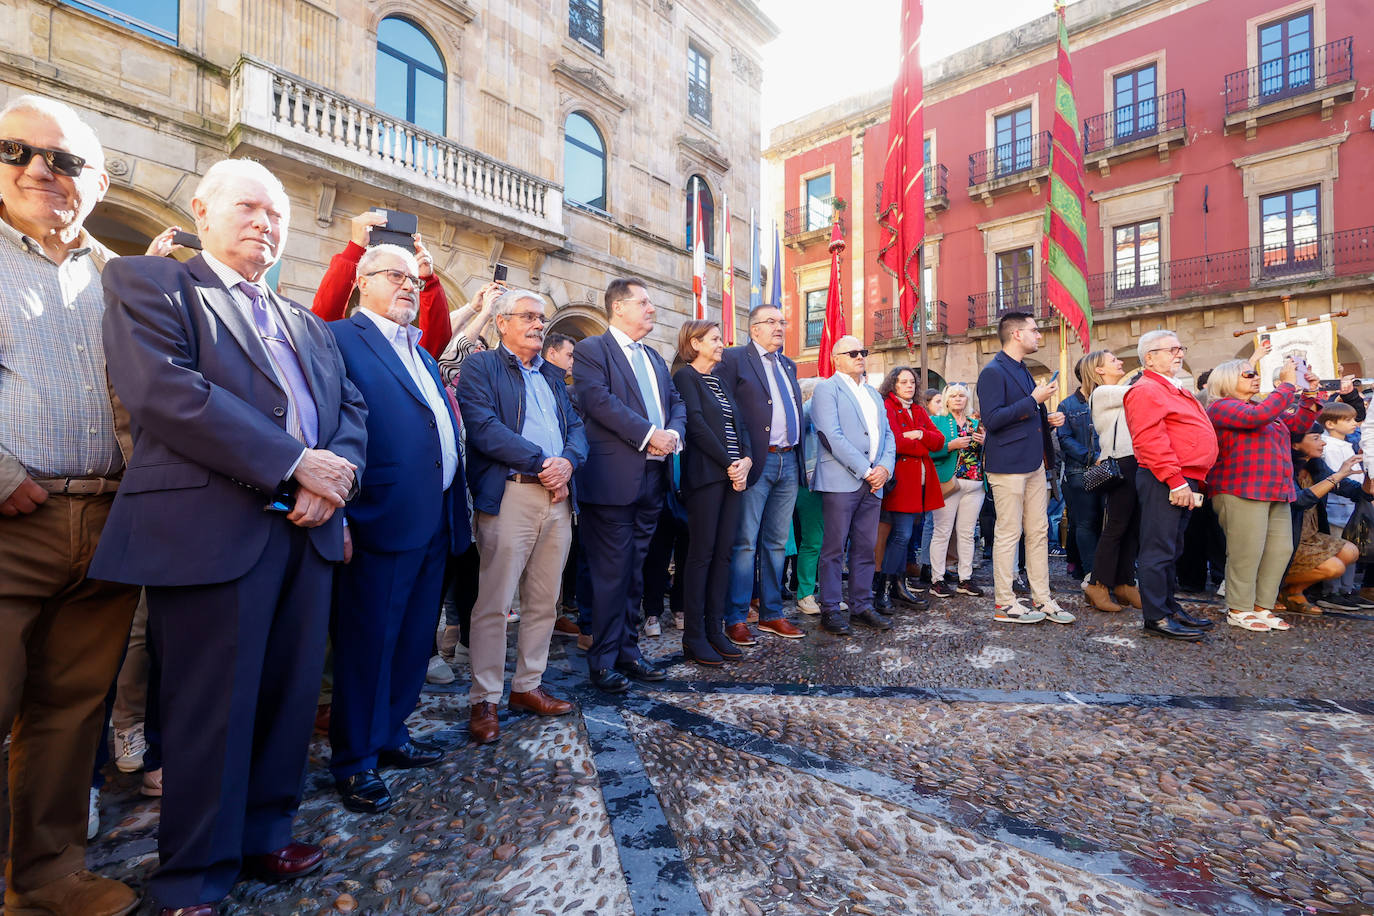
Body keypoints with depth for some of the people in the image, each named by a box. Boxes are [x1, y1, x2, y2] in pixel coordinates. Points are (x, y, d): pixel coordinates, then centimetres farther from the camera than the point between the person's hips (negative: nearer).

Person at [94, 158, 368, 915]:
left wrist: (337, 475, -8)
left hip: (308, 532, 6)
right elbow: (165, 390, -12)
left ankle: (262, 835, 31)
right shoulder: (146, 282, 5)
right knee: (212, 711, 4)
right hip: (211, 532, -5)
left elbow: (350, 407, 13)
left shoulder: (306, 323, 22)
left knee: (288, 699, 12)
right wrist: (298, 464, -17)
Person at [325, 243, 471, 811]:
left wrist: (456, 513, 14)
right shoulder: (340, 338, -4)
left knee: (414, 639, 17)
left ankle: (390, 734, 35)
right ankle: (355, 760, 23)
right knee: (367, 641, 5)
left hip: (434, 523, 8)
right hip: (381, 519, -8)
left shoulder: (421, 355, 21)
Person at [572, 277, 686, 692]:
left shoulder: (655, 358, 22)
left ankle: (628, 650, 26)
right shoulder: (592, 350, -2)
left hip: (652, 479, 7)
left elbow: (676, 403, 16)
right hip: (614, 479, -7)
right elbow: (598, 400, -17)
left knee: (635, 572, 14)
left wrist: (674, 432, -6)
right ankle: (603, 660, 13)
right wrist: (648, 434, -20)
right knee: (611, 573, -1)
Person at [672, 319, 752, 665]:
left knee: (723, 553, 6)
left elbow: (738, 425, 15)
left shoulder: (719, 382, 21)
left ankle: (715, 629, 14)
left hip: (732, 475, 7)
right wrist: (729, 464, -13)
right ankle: (693, 637, 3)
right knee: (701, 554, -5)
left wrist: (746, 461, -2)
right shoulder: (685, 377, -2)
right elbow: (697, 426, -13)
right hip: (705, 475, -7)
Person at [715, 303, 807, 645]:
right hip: (756, 462, -7)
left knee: (776, 543, 12)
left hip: (788, 463, 7)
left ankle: (771, 614, 23)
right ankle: (736, 619, 9)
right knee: (745, 543, -2)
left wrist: (800, 456, 13)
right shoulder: (733, 359, -2)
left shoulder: (788, 365, 20)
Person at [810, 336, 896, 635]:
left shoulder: (874, 394, 22)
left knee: (865, 547, 10)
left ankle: (862, 605, 20)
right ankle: (830, 609, 7)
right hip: (841, 480, -6)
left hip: (873, 481, 7)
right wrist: (865, 470, -13)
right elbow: (832, 436, -12)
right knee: (834, 547, -2)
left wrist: (885, 467, -1)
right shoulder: (827, 388, -1)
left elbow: (887, 434, 18)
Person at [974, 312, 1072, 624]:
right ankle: (1004, 604, 7)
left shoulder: (1023, 371, 19)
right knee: (1008, 534, -3)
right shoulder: (993, 372, -11)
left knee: (1039, 532, 11)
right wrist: (1034, 400, -17)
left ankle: (1041, 598, 21)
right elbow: (992, 419, -21)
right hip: (1008, 465, -9)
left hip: (1034, 463, 9)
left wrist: (1049, 420, 9)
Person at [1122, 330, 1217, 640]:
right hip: (1164, 482, -10)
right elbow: (1150, 441, -20)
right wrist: (1175, 481, -22)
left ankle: (1169, 607, 25)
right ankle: (1156, 617, -1)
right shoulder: (1145, 390, -10)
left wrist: (1192, 480, 18)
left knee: (1171, 549, 16)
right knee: (1159, 550, -6)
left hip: (1184, 481, 10)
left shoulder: (1176, 391, 23)